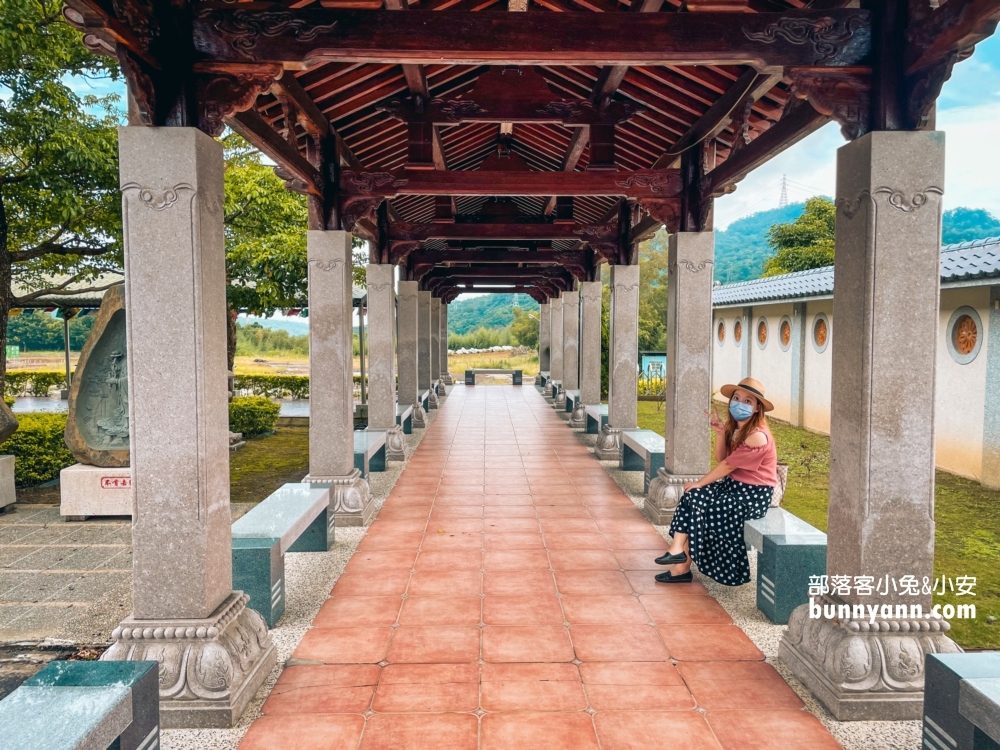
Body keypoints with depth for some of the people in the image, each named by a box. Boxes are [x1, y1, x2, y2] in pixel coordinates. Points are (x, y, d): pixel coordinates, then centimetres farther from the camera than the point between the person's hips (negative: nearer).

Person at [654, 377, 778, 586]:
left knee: (701, 505, -17)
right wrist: (720, 433, -7)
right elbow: (721, 460, 7)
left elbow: (728, 465, -18)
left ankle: (683, 566, -2)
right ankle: (678, 549, -12)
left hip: (754, 494, -9)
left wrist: (699, 483, -10)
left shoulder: (757, 436, -21)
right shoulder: (734, 427, 7)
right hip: (735, 485, 9)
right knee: (691, 496, -9)